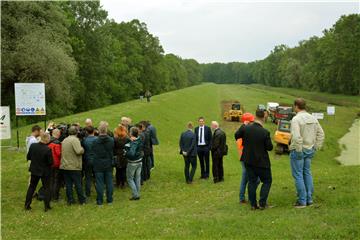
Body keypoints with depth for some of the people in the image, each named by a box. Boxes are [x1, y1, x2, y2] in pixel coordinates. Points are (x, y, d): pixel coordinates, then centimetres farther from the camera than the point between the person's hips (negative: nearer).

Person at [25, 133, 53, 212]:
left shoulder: (32, 146, -11)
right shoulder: (47, 149, -25)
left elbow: (28, 157, 0)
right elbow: (50, 162, -20)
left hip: (34, 170, 4)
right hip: (45, 172, -4)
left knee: (32, 187, 18)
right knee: (46, 188, 9)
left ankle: (27, 205, 23)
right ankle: (47, 206, 11)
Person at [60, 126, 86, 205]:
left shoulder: (64, 140, 12)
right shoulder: (75, 140, -14)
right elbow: (79, 151, -25)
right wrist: (82, 149, -5)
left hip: (65, 166, 6)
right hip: (74, 166, -6)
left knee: (68, 184, 9)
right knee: (78, 184, 4)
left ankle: (70, 200, 12)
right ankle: (82, 200, 12)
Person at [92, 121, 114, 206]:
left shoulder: (95, 141, -12)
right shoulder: (111, 140, -6)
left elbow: (93, 153, -1)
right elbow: (113, 152, 3)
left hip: (98, 165, -2)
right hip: (108, 165, 2)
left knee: (99, 183, 4)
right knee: (109, 182, 11)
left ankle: (99, 201, 9)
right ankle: (109, 199, 18)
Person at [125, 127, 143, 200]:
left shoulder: (133, 143, -26)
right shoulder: (139, 140, -2)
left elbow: (132, 154, -33)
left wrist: (125, 153, -17)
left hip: (132, 163, -7)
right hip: (139, 161, 8)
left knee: (130, 179, 8)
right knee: (137, 178, 16)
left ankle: (135, 195, 5)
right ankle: (138, 194, 23)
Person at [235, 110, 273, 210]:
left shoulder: (245, 128, -9)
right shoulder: (265, 132, -19)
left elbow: (236, 136, 10)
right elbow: (270, 147, -12)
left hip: (248, 161, 4)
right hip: (261, 162, -4)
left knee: (252, 181, 13)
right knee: (267, 181, 12)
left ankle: (253, 204, 15)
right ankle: (262, 203, 6)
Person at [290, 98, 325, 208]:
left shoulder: (296, 119, -17)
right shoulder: (313, 118, 7)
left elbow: (296, 137, -27)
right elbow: (321, 134, 10)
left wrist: (298, 150, -18)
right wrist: (316, 147, 12)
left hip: (298, 150, -7)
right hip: (310, 150, 7)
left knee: (298, 175, 1)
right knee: (307, 173, 17)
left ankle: (302, 201, 5)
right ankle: (309, 199, 23)